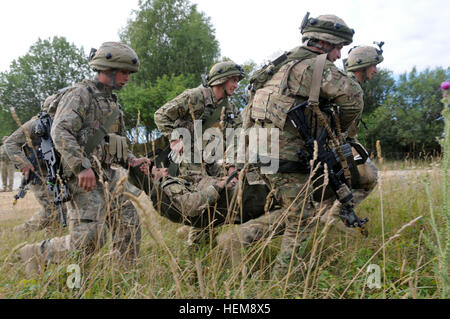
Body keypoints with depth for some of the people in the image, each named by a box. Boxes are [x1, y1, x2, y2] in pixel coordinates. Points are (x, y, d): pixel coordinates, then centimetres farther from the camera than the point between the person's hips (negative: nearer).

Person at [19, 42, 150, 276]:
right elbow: (60, 132, -19)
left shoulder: (112, 103, 21)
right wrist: (81, 167, -28)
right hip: (82, 178, -8)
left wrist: (131, 161, 7)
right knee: (88, 240, -12)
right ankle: (37, 254, 10)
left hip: (107, 177, 9)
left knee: (130, 231, 4)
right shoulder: (80, 94, -6)